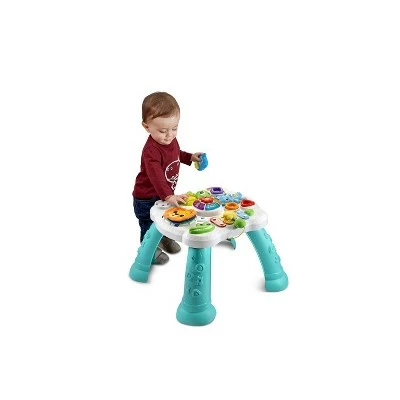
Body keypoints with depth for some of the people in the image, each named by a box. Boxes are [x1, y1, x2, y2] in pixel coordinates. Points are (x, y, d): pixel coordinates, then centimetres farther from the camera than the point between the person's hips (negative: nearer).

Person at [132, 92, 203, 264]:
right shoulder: (151, 151, -34)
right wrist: (168, 196, -54)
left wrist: (191, 157, 5)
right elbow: (156, 177, -44)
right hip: (147, 199, -8)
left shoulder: (171, 140, -6)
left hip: (166, 194, 8)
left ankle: (166, 239, 54)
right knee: (150, 227, 11)